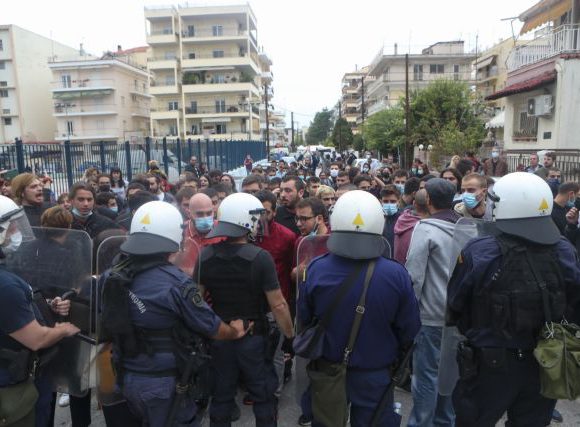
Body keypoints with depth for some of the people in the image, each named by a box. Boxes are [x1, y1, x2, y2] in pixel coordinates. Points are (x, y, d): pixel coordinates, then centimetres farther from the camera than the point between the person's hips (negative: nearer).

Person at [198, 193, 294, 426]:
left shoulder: (205, 255, -7)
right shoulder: (260, 257, -21)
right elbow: (278, 305, -19)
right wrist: (290, 335, -5)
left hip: (219, 337, 4)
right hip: (254, 337, -4)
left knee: (221, 397, 21)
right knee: (264, 398, 15)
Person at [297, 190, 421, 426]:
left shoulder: (315, 269, -20)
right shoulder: (396, 274, -23)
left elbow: (304, 319, -5)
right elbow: (409, 329, -11)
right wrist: (393, 356, 10)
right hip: (375, 374, -1)